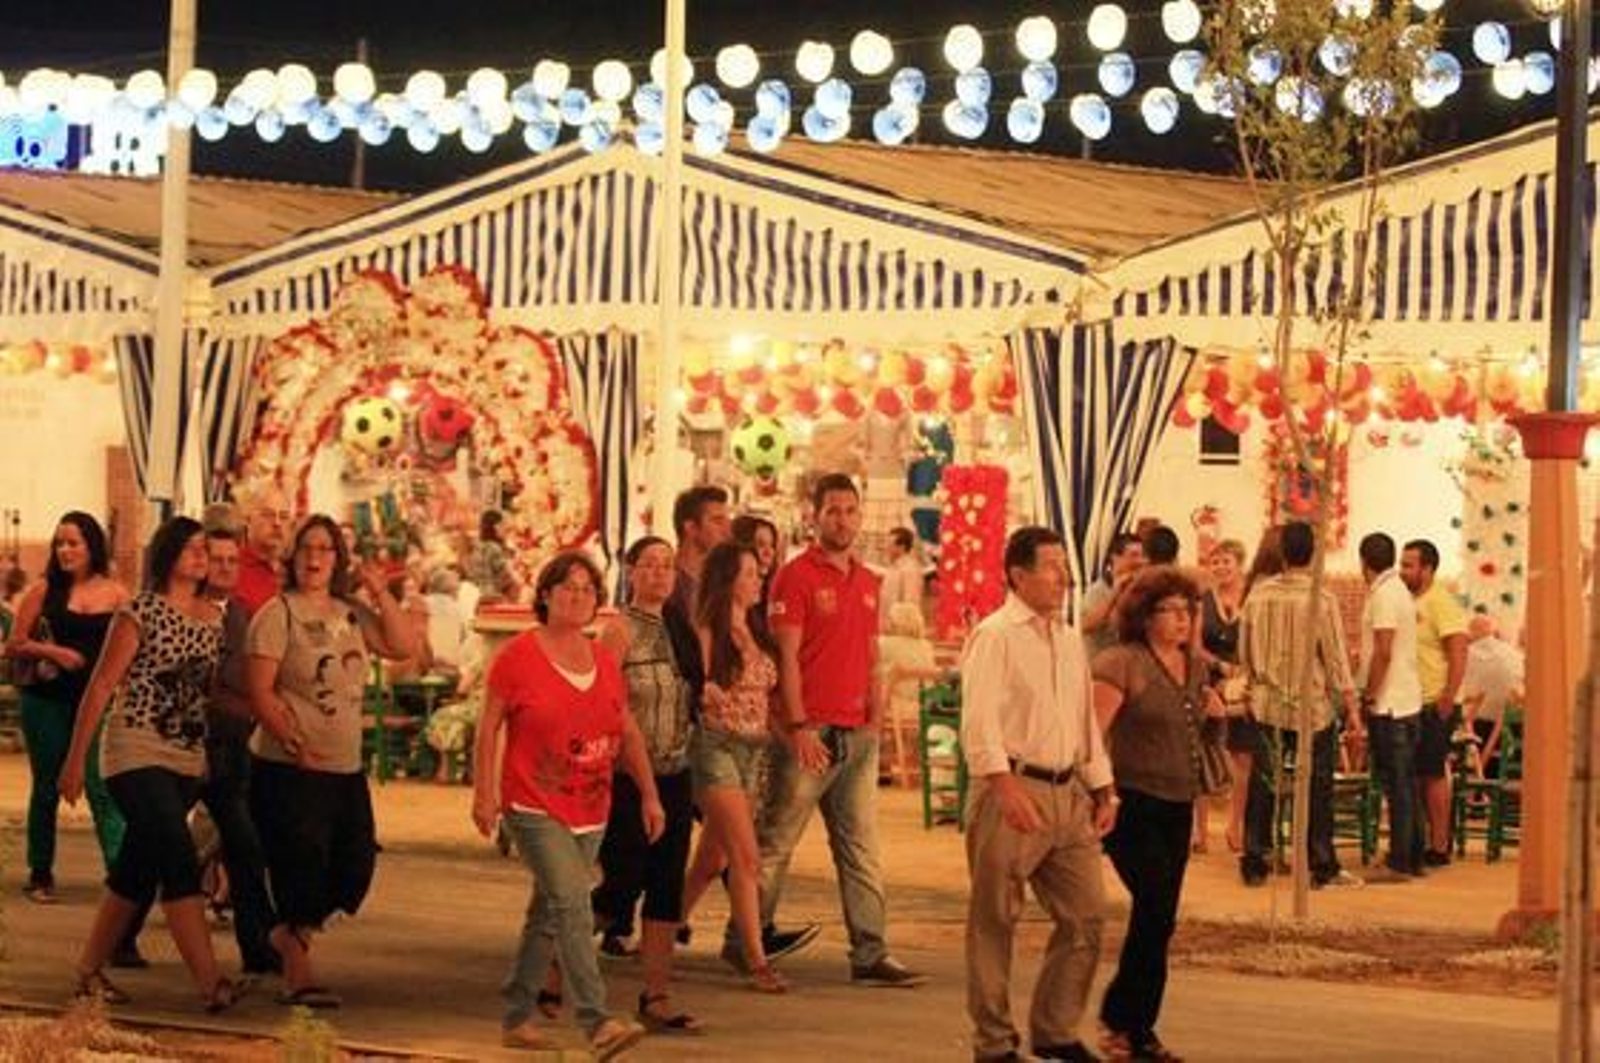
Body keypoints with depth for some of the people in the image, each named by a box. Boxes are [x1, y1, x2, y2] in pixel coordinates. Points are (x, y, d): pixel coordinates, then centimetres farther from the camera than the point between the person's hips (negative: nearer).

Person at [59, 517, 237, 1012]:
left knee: (137, 870, 10)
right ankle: (210, 983, -20)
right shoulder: (141, 612, -8)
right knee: (180, 863, -16)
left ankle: (90, 970, 22)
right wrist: (76, 759, -9)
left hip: (188, 761, 7)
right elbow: (101, 687, -7)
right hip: (136, 753, -6)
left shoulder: (214, 618, 10)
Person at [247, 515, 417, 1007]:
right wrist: (294, 743, -23)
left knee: (356, 866, 8)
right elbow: (260, 691, -13)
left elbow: (403, 648, 6)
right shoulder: (278, 613, -7)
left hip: (346, 769, 7)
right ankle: (298, 974, 3)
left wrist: (381, 594, -1)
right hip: (289, 769, -7)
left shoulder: (352, 614, 13)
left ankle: (290, 934, 30)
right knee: (301, 867, -6)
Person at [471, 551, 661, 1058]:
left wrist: (649, 793, 12)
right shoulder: (518, 655, -5)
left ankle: (517, 1018, 23)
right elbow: (490, 726, -4)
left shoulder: (605, 661, 11)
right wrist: (484, 791, -11)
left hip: (589, 811, 6)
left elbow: (628, 733, 16)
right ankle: (598, 1024, -24)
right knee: (572, 906, -18)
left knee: (548, 914, 12)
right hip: (535, 807, -6)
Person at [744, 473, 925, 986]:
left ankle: (871, 954, 8)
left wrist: (875, 722, 12)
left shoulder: (867, 582, 15)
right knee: (776, 842, -1)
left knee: (861, 847, 6)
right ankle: (744, 942, 8)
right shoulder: (796, 576, -6)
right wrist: (798, 726, -17)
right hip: (811, 731, -7)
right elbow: (786, 657, -11)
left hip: (858, 733, 7)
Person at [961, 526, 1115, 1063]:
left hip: (1067, 792, 7)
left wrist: (1101, 790, 17)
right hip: (1012, 788, -7)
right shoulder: (995, 635, -7)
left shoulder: (1070, 641, 17)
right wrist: (1006, 787, -26)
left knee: (1085, 914, 6)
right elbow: (979, 721, -16)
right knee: (995, 921, 1)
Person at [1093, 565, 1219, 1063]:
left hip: (1177, 806, 7)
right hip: (1133, 802, -7)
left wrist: (1215, 715, 12)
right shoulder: (1121, 663, -9)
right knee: (1156, 908, -13)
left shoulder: (1196, 666, 13)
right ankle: (1123, 1021, -1)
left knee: (1158, 916, 9)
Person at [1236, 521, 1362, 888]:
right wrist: (1352, 710, -3)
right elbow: (1336, 659, -9)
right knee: (1317, 788, 7)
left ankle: (1254, 863, 12)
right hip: (1313, 708, -3)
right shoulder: (1322, 600, -13)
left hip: (1267, 705, 3)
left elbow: (1244, 652, 6)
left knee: (1263, 785, 9)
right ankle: (1322, 867, 11)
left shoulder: (1258, 594, -4)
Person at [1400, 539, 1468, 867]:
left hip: (1436, 706, -9)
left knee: (1433, 773, -6)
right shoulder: (1411, 601, 15)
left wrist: (1448, 698, -24)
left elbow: (1459, 653, -19)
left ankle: (1439, 846, -2)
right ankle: (1427, 840, 18)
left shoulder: (1442, 603, -12)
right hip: (1414, 704, 9)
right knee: (1417, 775, 11)